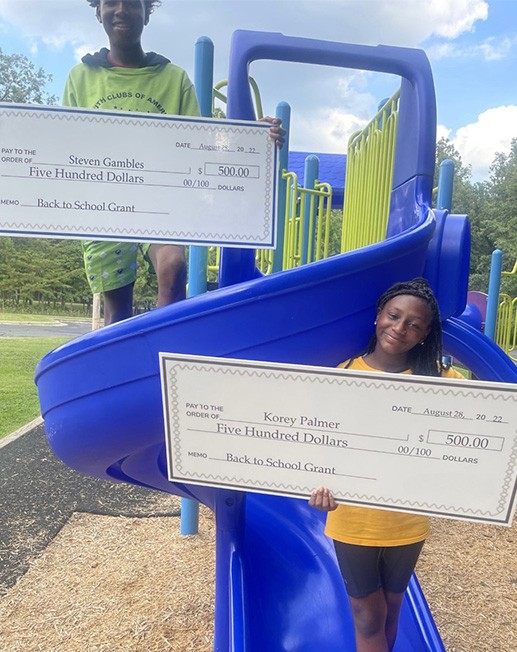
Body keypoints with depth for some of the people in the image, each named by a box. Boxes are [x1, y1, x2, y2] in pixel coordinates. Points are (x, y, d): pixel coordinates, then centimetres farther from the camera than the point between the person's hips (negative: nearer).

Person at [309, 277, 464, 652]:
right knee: (369, 619, 15)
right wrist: (322, 484, -28)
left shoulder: (439, 379, -9)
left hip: (407, 524, 2)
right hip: (354, 522, -1)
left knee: (391, 609, 25)